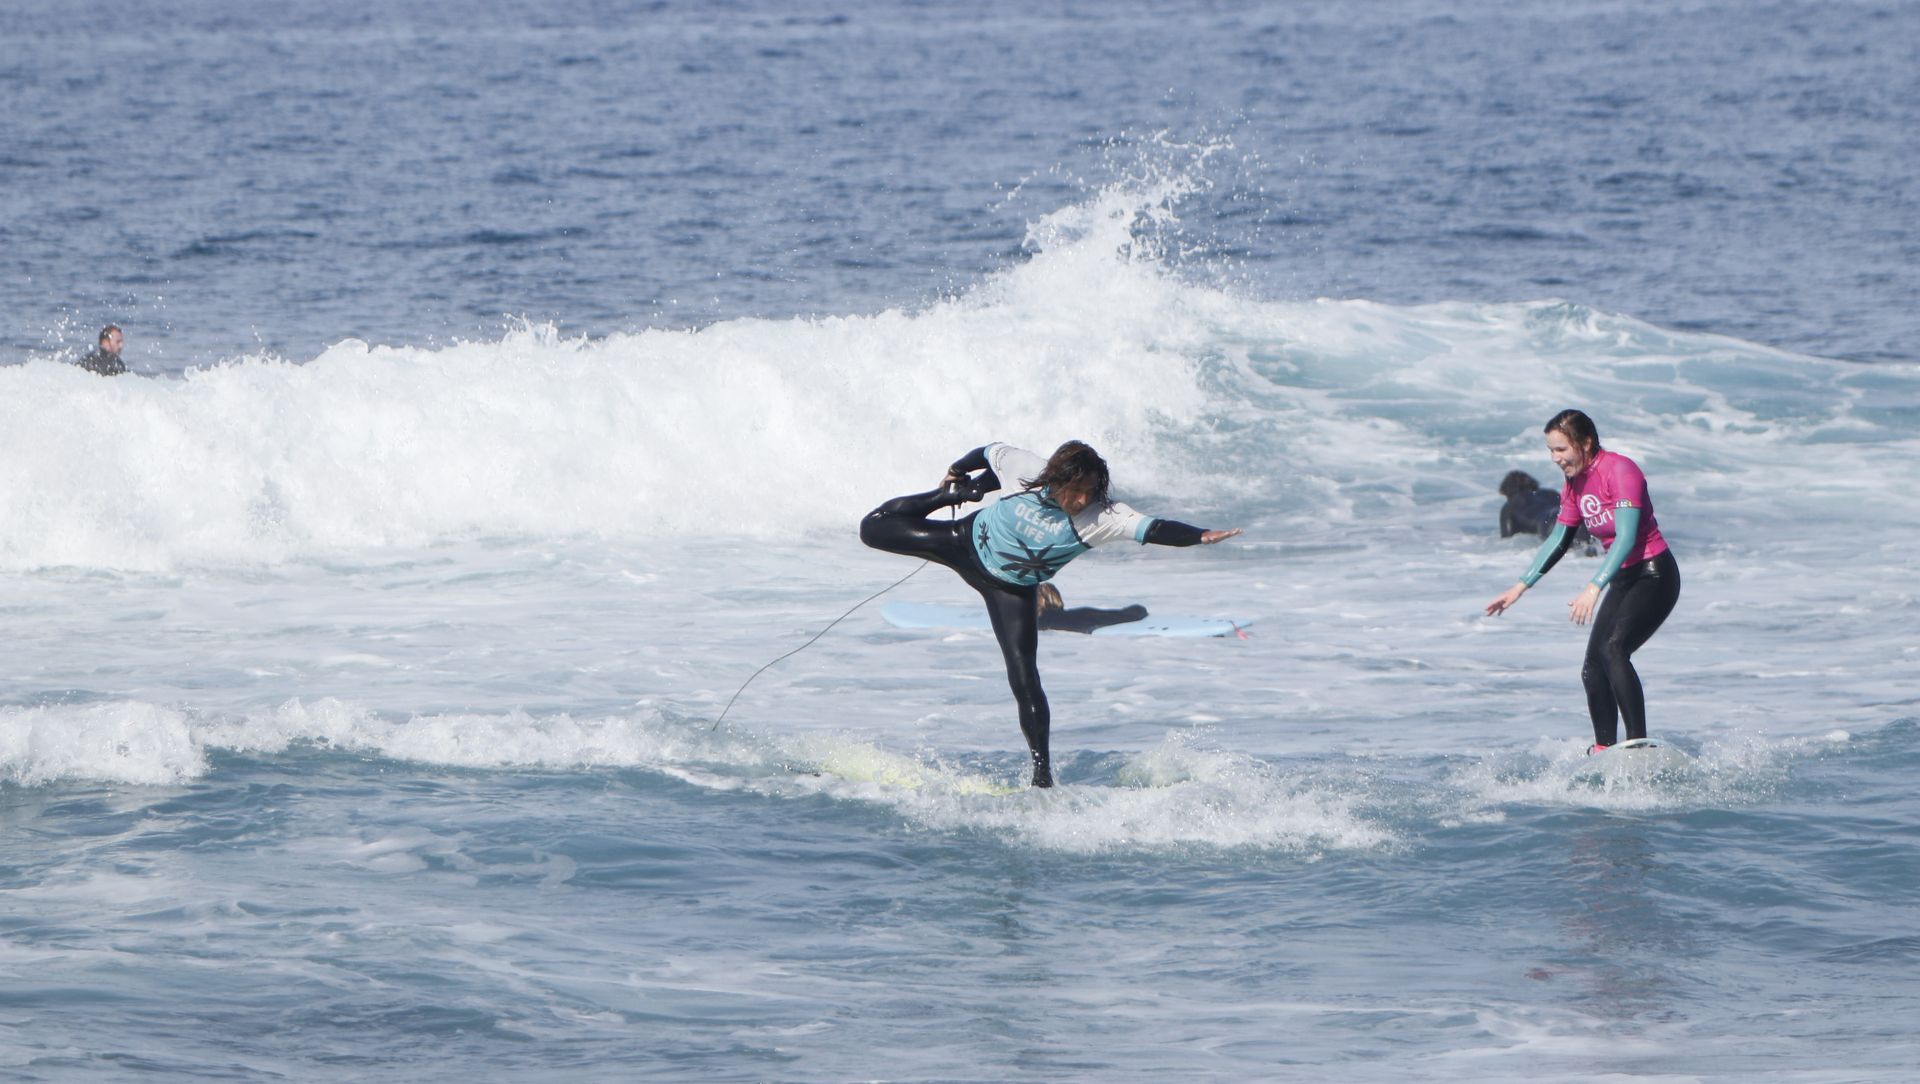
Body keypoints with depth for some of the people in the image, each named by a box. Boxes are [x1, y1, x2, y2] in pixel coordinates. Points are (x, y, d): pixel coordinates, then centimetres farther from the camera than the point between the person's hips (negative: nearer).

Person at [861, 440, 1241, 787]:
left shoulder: (1100, 517, -33)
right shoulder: (1025, 471, -29)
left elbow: (1151, 529, -46)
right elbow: (989, 452, -8)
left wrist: (1201, 536, -62)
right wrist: (955, 474, 9)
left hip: (1011, 587, -1)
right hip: (969, 542, 1)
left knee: (1024, 677, -13)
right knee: (874, 529, 6)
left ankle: (1041, 770, -2)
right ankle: (948, 497, 28)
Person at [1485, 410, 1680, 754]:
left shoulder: (1619, 471, -19)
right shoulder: (1576, 484, 7)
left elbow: (1626, 537, -28)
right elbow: (1558, 541, 18)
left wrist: (1594, 588, -36)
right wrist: (1521, 587, 13)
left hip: (1654, 574, -9)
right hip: (1623, 580, 9)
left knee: (1613, 649, -27)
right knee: (1593, 667, 4)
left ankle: (1638, 741, -32)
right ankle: (1604, 749, 11)